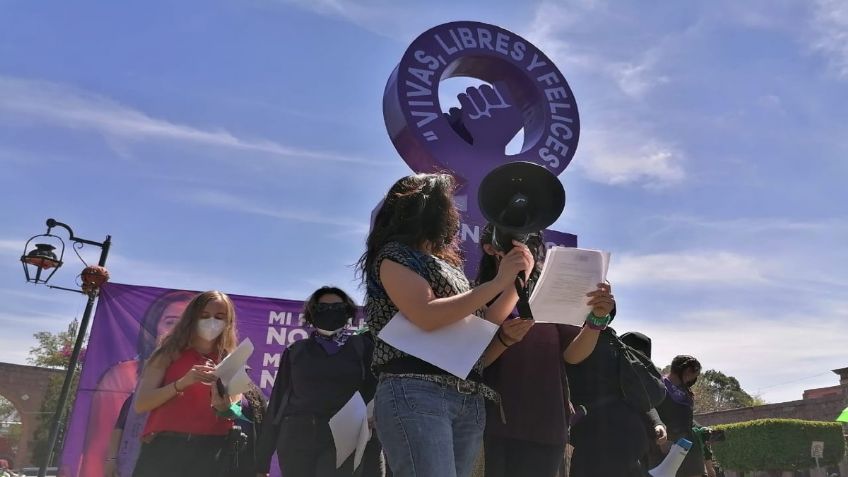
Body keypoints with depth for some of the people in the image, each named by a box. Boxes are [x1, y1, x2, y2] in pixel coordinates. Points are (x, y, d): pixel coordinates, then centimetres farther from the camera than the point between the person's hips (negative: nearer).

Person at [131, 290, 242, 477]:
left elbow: (238, 414, 5)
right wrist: (182, 383, -17)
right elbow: (140, 404, -2)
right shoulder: (170, 354, 7)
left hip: (210, 453, 1)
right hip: (165, 448, -1)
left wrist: (225, 407, -18)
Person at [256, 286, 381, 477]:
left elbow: (374, 395, 4)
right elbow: (278, 400, 11)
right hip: (296, 440, 2)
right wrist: (262, 460, 7)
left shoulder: (362, 347, 9)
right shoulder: (296, 351, 13)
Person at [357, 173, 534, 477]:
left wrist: (518, 279, 7)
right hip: (415, 393, -7)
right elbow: (427, 317, -15)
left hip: (470, 403, 8)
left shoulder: (449, 265, 23)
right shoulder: (394, 255, 1)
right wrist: (498, 282, -11)